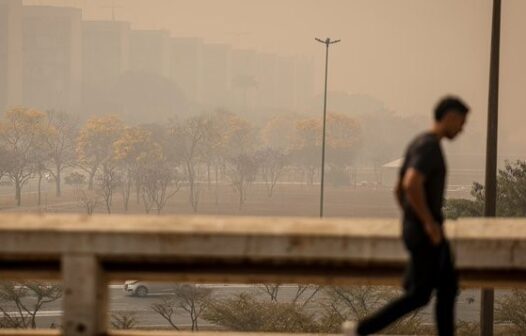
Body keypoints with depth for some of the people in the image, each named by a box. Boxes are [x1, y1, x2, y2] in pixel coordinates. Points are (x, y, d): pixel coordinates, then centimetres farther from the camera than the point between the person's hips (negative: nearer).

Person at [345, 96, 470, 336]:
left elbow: (399, 190, 19)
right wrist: (429, 222, -24)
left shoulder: (417, 146, 13)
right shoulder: (429, 146, -18)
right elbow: (412, 184, -32)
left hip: (418, 231, 10)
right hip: (426, 234, -10)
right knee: (419, 295, -3)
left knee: (448, 286, 11)